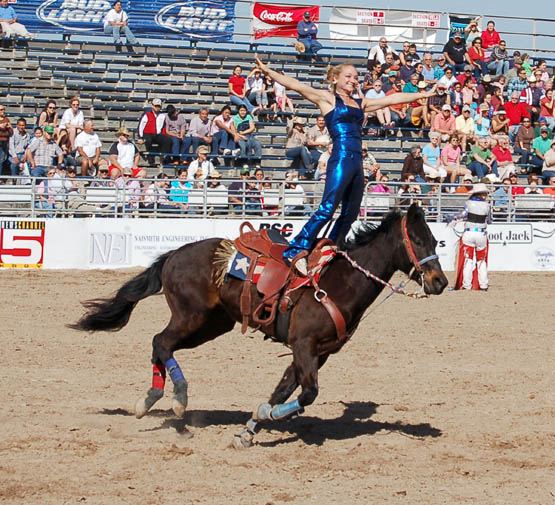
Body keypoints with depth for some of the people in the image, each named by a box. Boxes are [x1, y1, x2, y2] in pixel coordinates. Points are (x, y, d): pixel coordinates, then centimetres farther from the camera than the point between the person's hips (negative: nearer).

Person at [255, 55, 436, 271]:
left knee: (350, 213, 9)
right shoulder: (328, 98, 5)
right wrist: (268, 71, -13)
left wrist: (422, 95, 37)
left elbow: (393, 99, 30)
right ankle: (295, 251, -21)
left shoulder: (360, 104, 22)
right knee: (327, 208, -18)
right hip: (341, 159, -8)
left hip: (356, 163, 8)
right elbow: (297, 86, -4)